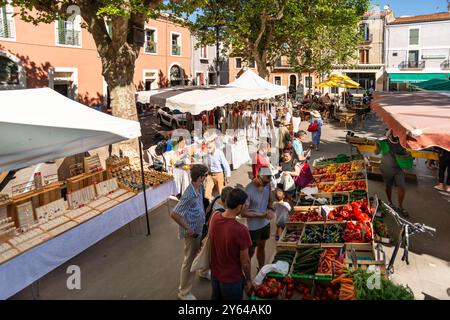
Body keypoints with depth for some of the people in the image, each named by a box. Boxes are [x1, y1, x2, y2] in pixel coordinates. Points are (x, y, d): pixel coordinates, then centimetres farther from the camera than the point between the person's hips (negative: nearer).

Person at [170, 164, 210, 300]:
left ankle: (203, 271, 58)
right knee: (190, 261, 6)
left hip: (201, 228, 8)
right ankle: (184, 292, 25)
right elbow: (174, 214, -33)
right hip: (193, 232, -8)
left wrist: (204, 216, 9)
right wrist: (188, 229, -24)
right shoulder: (189, 195, -34)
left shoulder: (200, 187, -7)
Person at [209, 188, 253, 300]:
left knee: (216, 298, 27)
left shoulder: (215, 217, -13)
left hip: (215, 273, 6)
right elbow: (245, 262, -20)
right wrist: (248, 280, -2)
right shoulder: (241, 230, -32)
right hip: (232, 279, -5)